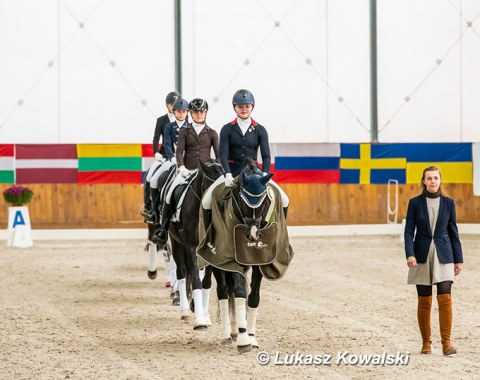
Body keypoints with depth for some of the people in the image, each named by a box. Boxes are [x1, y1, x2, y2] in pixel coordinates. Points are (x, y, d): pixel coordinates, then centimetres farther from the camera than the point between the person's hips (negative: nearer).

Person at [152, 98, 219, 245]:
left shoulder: (212, 133, 10)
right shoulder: (185, 132, 9)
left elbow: (218, 154, 5)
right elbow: (179, 151, -3)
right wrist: (181, 167, -20)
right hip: (187, 171, 0)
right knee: (170, 194, -18)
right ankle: (163, 230, -8)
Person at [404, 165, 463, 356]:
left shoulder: (448, 203, 4)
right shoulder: (415, 203, 0)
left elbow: (453, 231, 7)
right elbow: (409, 231, -3)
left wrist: (458, 259, 6)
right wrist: (409, 254, -17)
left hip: (443, 256, 0)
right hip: (422, 256, 0)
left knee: (445, 298, -12)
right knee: (424, 301, 4)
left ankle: (446, 342, -10)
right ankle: (426, 342, 13)